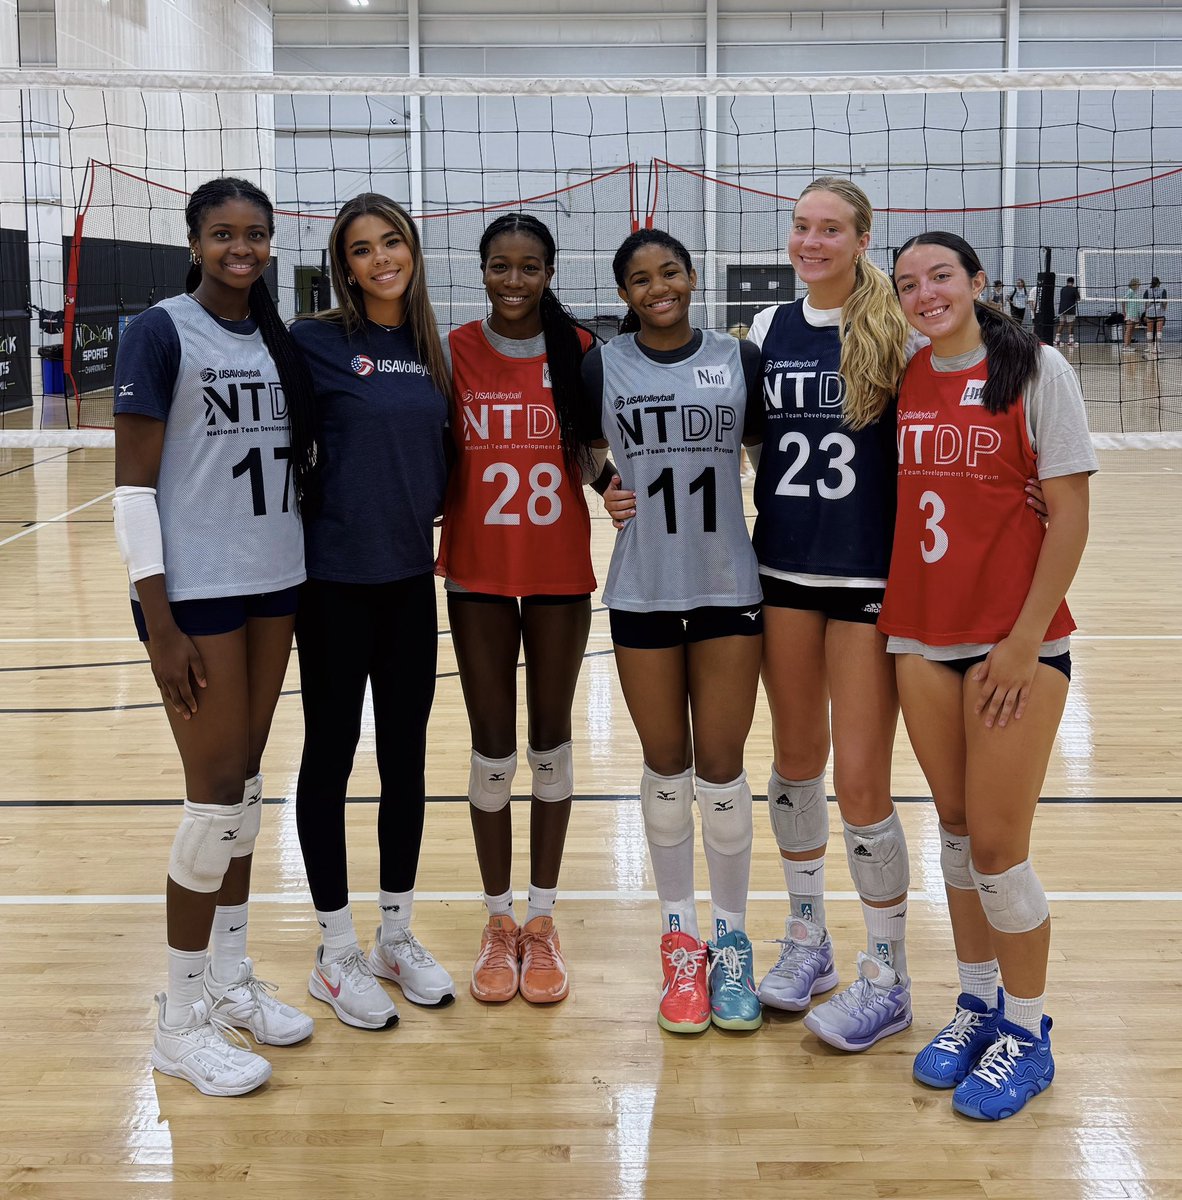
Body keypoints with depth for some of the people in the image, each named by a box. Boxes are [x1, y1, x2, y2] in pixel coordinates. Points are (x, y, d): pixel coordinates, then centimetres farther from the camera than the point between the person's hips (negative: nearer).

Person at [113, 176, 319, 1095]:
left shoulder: (278, 341, 9)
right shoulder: (161, 332, -8)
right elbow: (134, 484, -11)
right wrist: (159, 623, -16)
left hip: (273, 585, 6)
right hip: (194, 593, -6)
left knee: (247, 780, 12)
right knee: (218, 792, -4)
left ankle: (231, 975, 26)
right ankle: (183, 1019, 9)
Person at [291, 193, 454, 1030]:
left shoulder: (431, 349, 8)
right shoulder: (316, 342, -8)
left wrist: (424, 509, 4)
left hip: (411, 575, 5)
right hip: (336, 576, -5)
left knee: (407, 757, 12)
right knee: (331, 755, 4)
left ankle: (397, 936, 27)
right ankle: (337, 954, 17)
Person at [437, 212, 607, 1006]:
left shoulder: (580, 349, -3)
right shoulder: (456, 351, -2)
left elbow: (594, 461, 3)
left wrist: (608, 475, -17)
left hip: (560, 571, 0)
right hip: (479, 572, 0)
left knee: (551, 742, 9)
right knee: (492, 751, 6)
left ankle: (542, 920, 23)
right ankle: (498, 920, 21)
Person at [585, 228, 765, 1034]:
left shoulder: (741, 360, 1)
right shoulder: (602, 368, 1)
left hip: (729, 588, 0)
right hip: (643, 593, 0)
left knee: (722, 769, 3)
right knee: (666, 770, 9)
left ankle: (732, 941, 20)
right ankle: (680, 938, 25)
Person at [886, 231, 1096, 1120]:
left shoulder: (1037, 371, -7)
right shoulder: (904, 381, 7)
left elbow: (1071, 514, -9)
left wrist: (1025, 640, -13)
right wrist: (890, 617, 5)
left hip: (1015, 641, -5)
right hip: (923, 636, 5)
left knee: (998, 845, -1)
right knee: (957, 831, 14)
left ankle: (1027, 1034, 17)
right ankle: (978, 1002, 30)